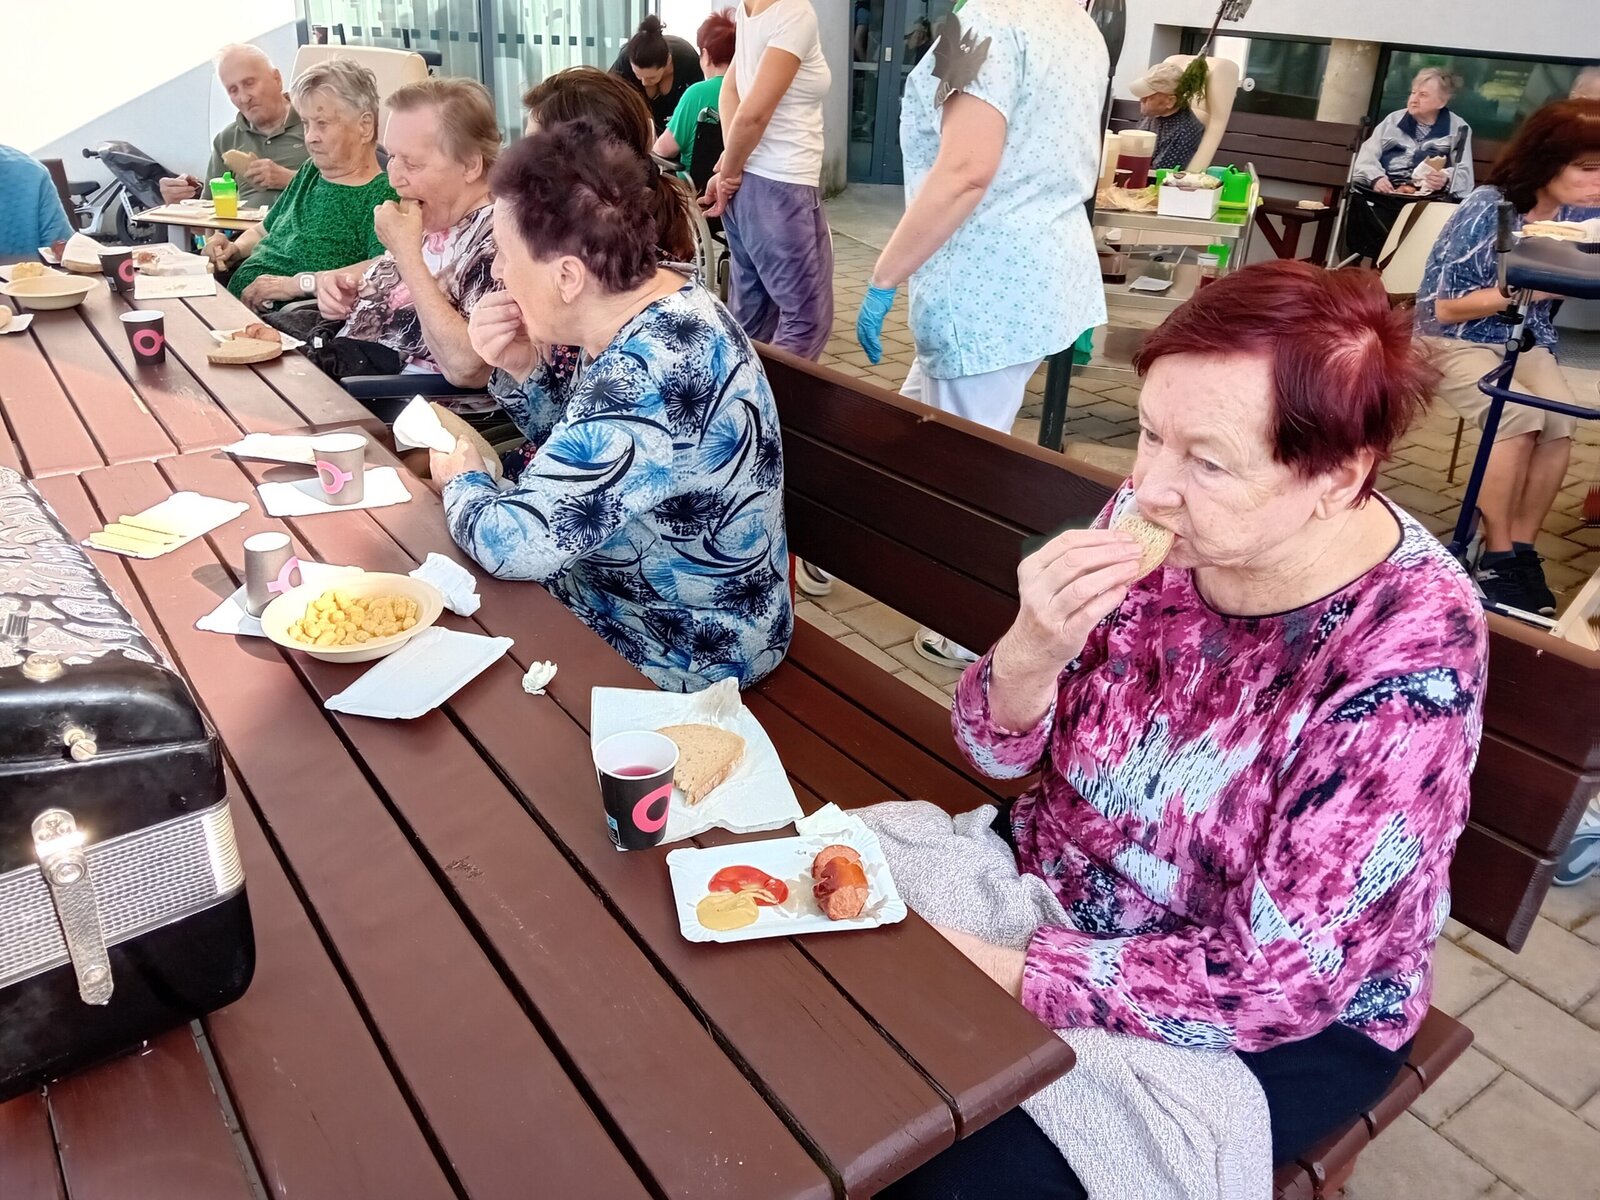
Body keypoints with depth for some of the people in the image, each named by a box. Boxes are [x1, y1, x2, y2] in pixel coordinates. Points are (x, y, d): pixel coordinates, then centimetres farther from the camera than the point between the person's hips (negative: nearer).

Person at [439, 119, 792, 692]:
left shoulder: (645, 376, -32)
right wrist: (527, 368, -8)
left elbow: (513, 545, -28)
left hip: (678, 662, -8)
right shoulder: (664, 308, -3)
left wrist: (462, 482, -7)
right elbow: (581, 453, 9)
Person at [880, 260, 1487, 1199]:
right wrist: (1033, 650, -27)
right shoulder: (1156, 523, -13)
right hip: (1052, 879, 5)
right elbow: (1001, 752, -6)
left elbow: (1275, 979, -23)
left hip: (1286, 1019, -4)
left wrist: (997, 970, -24)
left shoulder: (1404, 659, -26)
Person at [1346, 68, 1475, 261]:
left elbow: (1463, 174, 5)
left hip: (1428, 198, -2)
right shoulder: (1394, 120, 24)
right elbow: (1367, 155, 11)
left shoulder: (1458, 128, 15)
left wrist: (1446, 180, -21)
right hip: (1383, 194, 2)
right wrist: (1376, 177, -12)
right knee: (1358, 201, -33)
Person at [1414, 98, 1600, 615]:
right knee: (1520, 416, -30)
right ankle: (1497, 554, -17)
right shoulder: (1485, 210, -15)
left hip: (1527, 341, 5)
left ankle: (1522, 547, -12)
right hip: (1456, 339, -4)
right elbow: (1442, 306, -16)